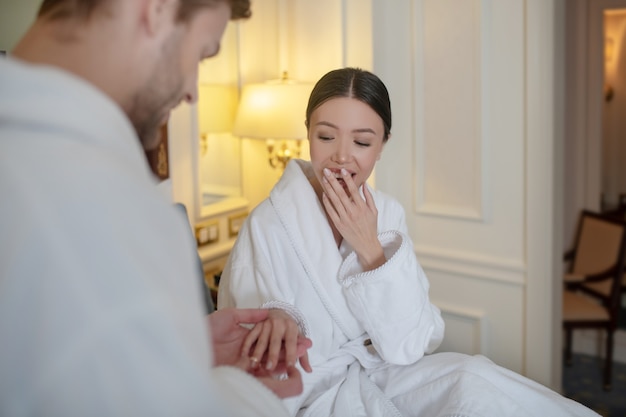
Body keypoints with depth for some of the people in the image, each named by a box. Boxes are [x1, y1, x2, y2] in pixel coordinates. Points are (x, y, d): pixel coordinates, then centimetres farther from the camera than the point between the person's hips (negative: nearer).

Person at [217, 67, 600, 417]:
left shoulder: (388, 214, 0)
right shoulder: (268, 226, -15)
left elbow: (412, 345, -7)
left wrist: (370, 248, -17)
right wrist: (277, 322, -34)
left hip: (384, 373, 5)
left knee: (474, 382, -21)